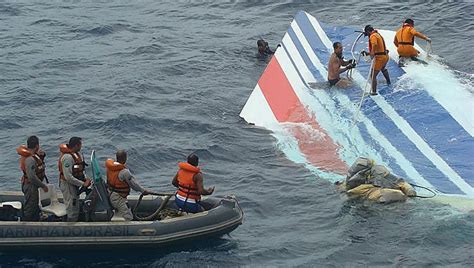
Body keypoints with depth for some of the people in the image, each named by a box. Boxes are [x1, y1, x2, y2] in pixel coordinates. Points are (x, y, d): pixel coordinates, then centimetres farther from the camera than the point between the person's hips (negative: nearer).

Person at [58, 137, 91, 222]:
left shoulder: (76, 154, 8)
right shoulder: (67, 157, -24)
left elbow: (79, 170, 19)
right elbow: (68, 177, -29)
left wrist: (85, 179, 0)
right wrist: (83, 184, -24)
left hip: (74, 185, 10)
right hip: (68, 185, -10)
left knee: (75, 210, 17)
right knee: (72, 211, -6)